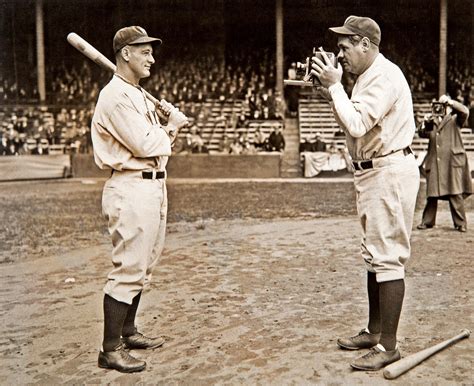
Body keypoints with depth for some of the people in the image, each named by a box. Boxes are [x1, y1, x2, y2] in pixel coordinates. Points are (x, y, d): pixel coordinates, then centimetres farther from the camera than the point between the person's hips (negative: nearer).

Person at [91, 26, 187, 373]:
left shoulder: (140, 95, 18)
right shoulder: (116, 96, -13)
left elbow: (163, 140, 17)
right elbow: (145, 145, -19)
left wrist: (170, 118, -2)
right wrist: (168, 128, -1)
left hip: (154, 186, 10)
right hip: (133, 190, -10)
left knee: (143, 266, 17)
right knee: (129, 269, -7)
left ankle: (128, 331, 30)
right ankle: (111, 349, 4)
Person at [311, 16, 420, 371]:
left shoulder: (384, 76, -16)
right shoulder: (368, 76, 16)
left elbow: (356, 125, -24)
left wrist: (335, 86, -16)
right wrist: (330, 95, 8)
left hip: (390, 172, -11)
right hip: (373, 172, 11)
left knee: (387, 258, -7)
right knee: (374, 256, 15)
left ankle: (388, 346, 1)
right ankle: (374, 331, 27)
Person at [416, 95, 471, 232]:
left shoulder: (455, 120, 7)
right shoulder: (432, 122, 19)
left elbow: (465, 111, -10)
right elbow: (422, 133, 19)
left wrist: (450, 101, -10)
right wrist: (425, 122, 4)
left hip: (452, 163, -4)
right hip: (434, 163, 4)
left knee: (455, 195, -6)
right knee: (432, 194, 7)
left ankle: (460, 224, 2)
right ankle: (427, 221, 17)